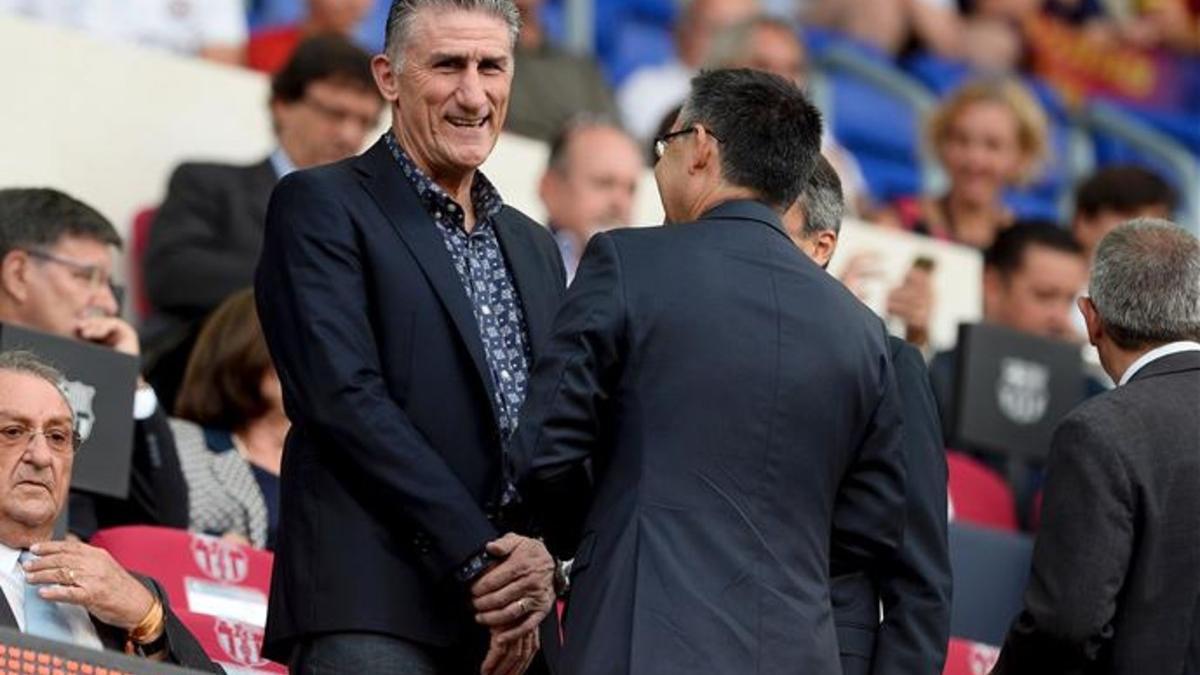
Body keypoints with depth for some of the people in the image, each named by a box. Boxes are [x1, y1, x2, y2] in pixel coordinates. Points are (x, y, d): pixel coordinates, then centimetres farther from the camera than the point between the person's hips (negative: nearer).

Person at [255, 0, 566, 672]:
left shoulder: (536, 247, 22)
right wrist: (478, 559, -14)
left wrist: (544, 555, -5)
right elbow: (345, 400, -10)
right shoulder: (320, 208, 1)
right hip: (372, 618, -6)